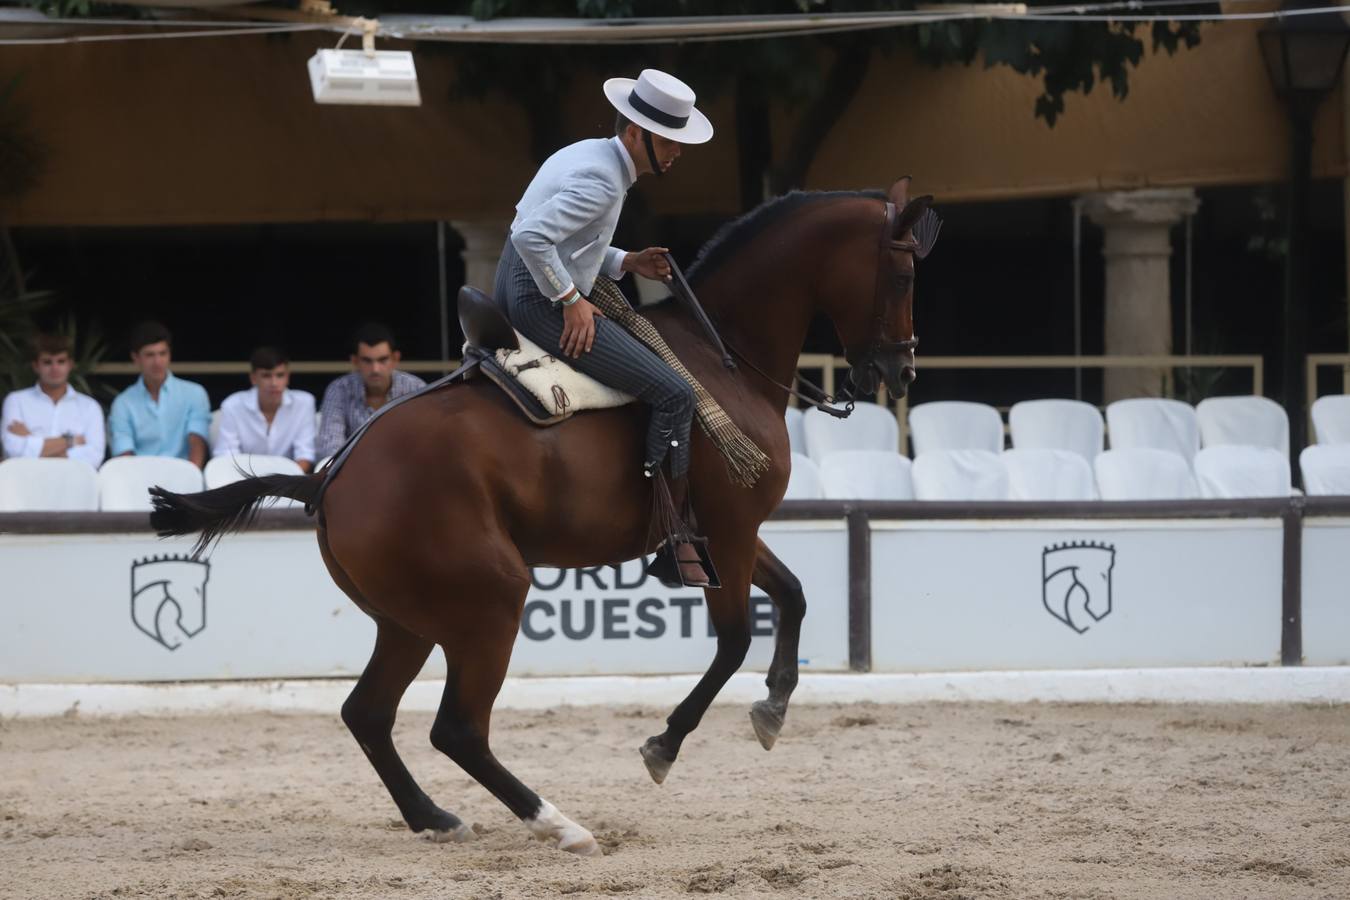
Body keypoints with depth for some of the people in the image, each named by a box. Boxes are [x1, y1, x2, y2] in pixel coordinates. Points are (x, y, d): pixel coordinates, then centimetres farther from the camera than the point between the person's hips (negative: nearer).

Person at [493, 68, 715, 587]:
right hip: (543, 306, -11)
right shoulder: (601, 180, -19)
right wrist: (571, 301, -22)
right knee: (673, 393, -14)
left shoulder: (585, 156, 13)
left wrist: (625, 263, 12)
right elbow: (532, 236, -31)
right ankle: (675, 543, -12)